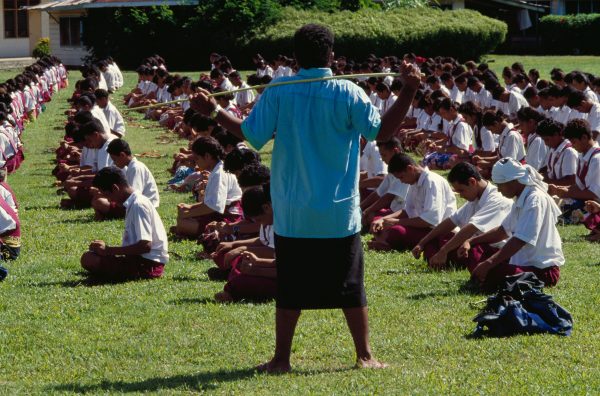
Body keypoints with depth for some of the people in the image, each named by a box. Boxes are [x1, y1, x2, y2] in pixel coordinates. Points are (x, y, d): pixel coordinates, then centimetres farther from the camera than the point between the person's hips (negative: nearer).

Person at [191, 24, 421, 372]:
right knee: (350, 285, 8)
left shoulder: (277, 93, -6)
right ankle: (365, 355, 12)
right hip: (340, 213, 0)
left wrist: (213, 111, 8)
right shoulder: (348, 93, -7)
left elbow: (251, 134, -3)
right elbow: (381, 132, -5)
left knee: (290, 287, 7)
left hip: (292, 214, 1)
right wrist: (408, 92, -1)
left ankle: (281, 358, 9)